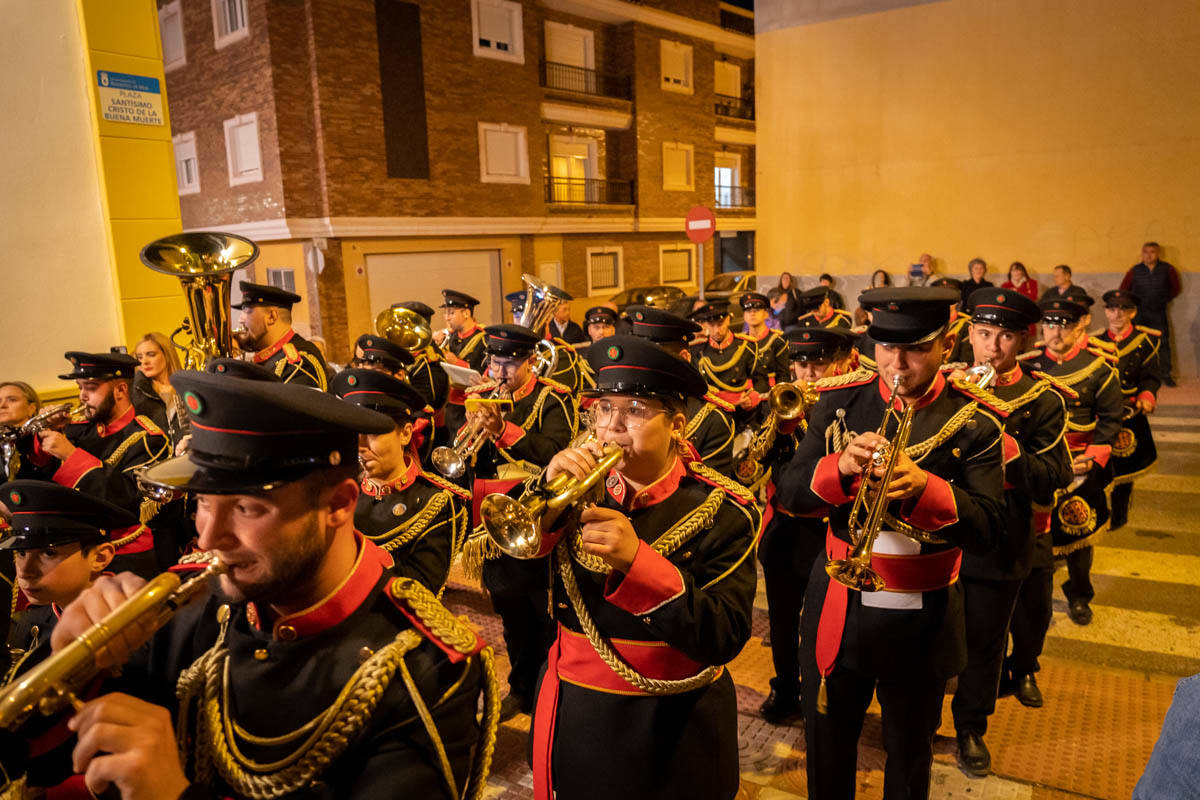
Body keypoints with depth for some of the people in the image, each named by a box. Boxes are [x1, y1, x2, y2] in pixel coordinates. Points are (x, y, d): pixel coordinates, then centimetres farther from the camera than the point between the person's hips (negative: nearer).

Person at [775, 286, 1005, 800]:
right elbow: (787, 493, -6)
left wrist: (923, 485, -33)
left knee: (909, 757, 20)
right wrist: (839, 467, -26)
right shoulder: (839, 405, -3)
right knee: (826, 748, 19)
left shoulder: (975, 422, -8)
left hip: (921, 619, -1)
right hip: (837, 607, 2)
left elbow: (986, 530, -15)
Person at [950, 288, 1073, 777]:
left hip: (999, 545, -1)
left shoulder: (1042, 400, -5)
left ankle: (971, 727, 36)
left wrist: (1006, 445, -29)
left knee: (984, 641, 14)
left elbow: (1053, 479, -14)